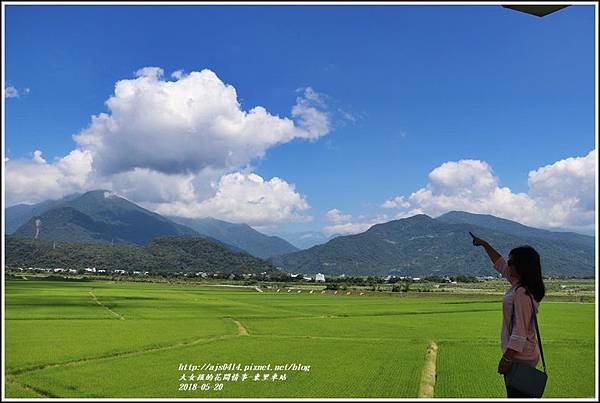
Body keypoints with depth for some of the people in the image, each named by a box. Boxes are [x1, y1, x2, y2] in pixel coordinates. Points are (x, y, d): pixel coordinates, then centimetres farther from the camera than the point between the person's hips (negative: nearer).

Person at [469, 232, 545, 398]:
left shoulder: (522, 293, -24)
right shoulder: (518, 283, 4)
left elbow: (520, 331, -24)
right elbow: (500, 264, 21)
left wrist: (506, 358, -21)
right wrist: (485, 244, 25)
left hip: (519, 357, -10)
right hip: (527, 355, 10)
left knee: (516, 395, -1)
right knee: (522, 395, 19)